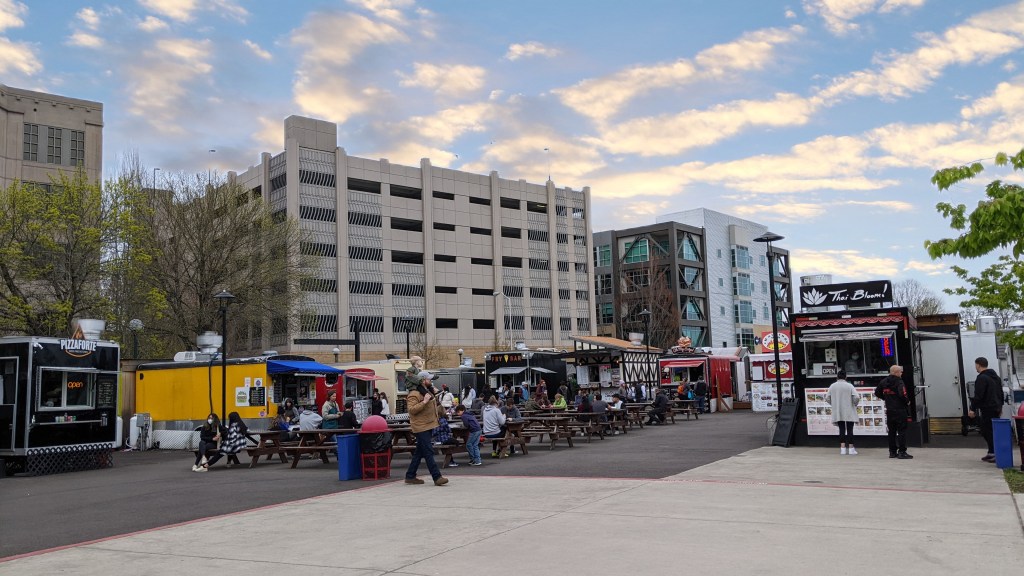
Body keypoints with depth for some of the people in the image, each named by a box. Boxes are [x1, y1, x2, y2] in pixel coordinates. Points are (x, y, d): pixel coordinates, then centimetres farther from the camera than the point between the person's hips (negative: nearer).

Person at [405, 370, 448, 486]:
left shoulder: (429, 391, 16)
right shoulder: (414, 394, -15)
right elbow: (412, 409, -25)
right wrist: (424, 402, -28)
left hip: (428, 426, 10)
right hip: (421, 427, -10)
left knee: (419, 452, 13)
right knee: (429, 452, -10)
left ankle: (410, 476, 21)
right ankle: (437, 477, -10)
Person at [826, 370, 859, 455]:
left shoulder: (832, 386, 1)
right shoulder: (849, 386, -7)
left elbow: (827, 398, 2)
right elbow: (856, 397, -16)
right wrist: (855, 404, 4)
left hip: (838, 413, 3)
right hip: (849, 412, -2)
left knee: (842, 429, 8)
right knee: (850, 430, 2)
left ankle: (843, 448, 4)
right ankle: (851, 448, 2)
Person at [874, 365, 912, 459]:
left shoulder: (884, 381, 7)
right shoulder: (899, 382, -15)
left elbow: (877, 392, 14)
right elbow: (902, 394, -27)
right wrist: (907, 401, -9)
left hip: (889, 410, 7)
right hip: (900, 410, -7)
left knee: (892, 431, 13)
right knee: (902, 431, -1)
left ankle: (892, 452, 17)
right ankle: (902, 452, -2)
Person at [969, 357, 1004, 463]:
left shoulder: (982, 378, -15)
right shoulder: (995, 376, 16)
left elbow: (978, 396, -20)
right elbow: (1001, 393, 24)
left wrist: (973, 409, -17)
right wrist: (1000, 406, 30)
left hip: (987, 409, -10)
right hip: (996, 408, 10)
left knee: (987, 432, -7)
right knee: (993, 431, 16)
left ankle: (995, 453, -11)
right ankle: (992, 452, 20)